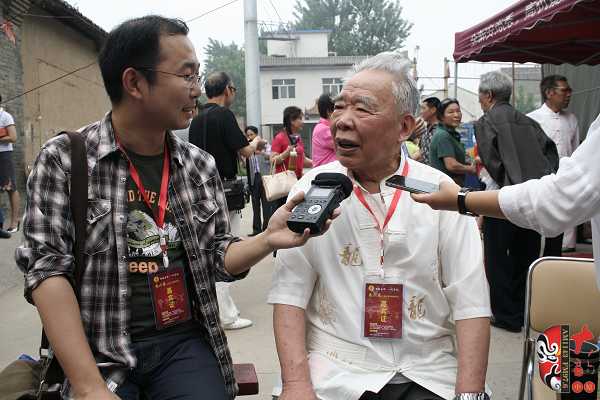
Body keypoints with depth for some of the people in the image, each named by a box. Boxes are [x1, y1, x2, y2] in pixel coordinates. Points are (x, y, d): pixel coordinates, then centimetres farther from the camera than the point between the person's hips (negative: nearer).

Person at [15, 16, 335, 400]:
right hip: (101, 353, -3)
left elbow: (215, 255, 7)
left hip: (186, 343, 3)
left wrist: (268, 240, -14)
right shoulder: (64, 159, -7)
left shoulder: (201, 165, 4)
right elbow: (48, 267, -12)